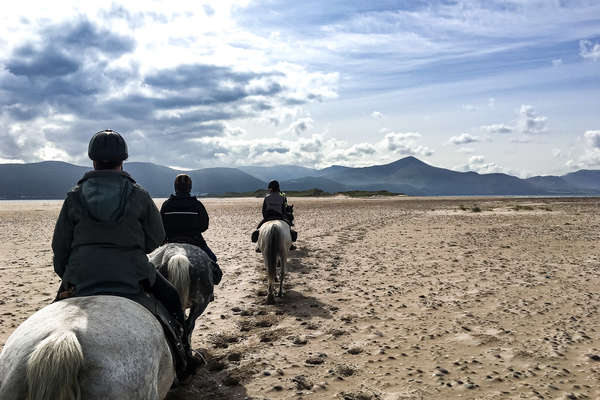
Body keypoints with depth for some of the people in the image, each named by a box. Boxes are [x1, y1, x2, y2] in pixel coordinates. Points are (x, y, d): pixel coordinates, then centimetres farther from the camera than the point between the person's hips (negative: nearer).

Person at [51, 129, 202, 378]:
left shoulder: (75, 196, 2)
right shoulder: (138, 195, -2)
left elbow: (60, 246, 5)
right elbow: (156, 237, 2)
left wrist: (65, 277, 18)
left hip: (81, 275, 1)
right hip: (131, 273, -1)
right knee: (170, 298, 19)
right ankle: (183, 356, 23)